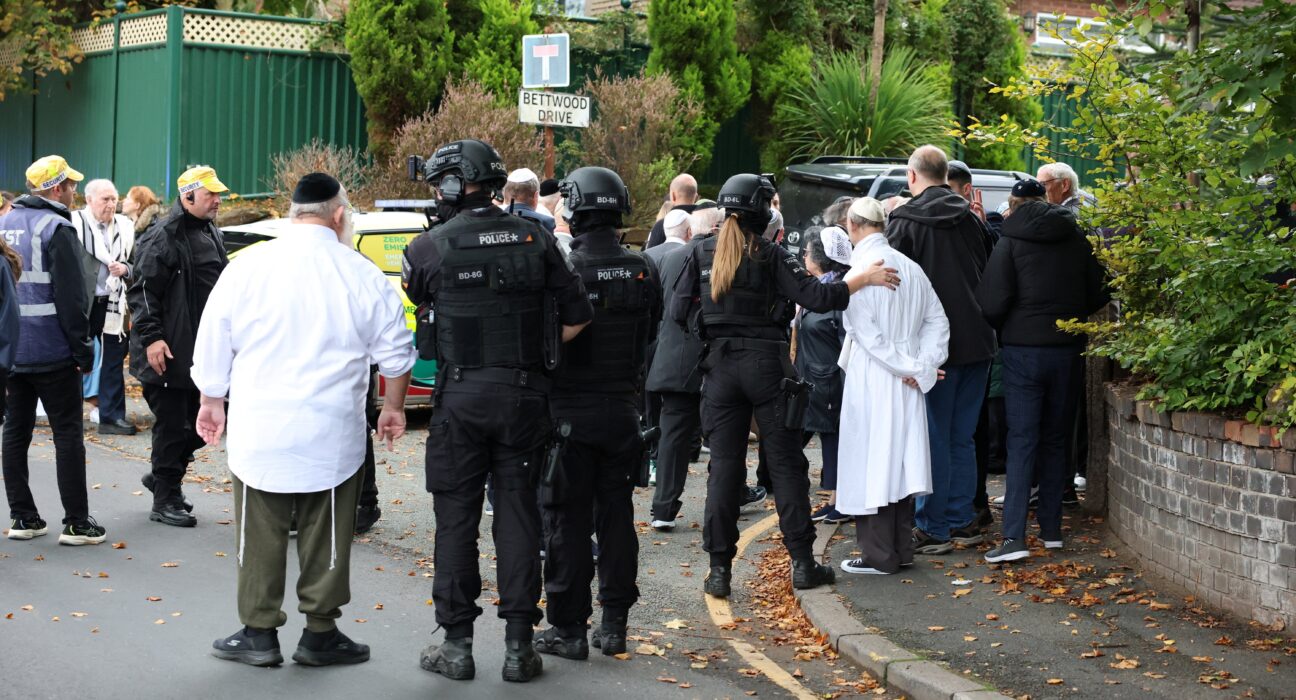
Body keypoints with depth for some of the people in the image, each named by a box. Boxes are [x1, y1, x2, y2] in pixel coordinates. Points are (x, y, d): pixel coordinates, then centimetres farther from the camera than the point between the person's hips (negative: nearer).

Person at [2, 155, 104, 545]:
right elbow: (71, 297, -15)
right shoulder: (56, 228, -12)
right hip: (51, 352, -7)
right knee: (68, 433, -1)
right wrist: (83, 349, -9)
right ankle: (76, 523, 0)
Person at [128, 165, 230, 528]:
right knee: (172, 425, -3)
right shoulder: (163, 236, -13)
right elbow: (143, 290, -17)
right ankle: (164, 501, 6)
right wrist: (151, 337, -23)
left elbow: (221, 287, 26)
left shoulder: (210, 233, 15)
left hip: (201, 350, 9)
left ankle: (163, 478, 32)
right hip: (170, 352, -8)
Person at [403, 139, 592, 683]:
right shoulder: (535, 240, 1)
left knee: (456, 517, 6)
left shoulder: (430, 248, -6)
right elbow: (576, 319, 2)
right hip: (525, 394, 2)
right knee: (517, 512, 7)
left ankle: (457, 644, 9)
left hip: (461, 396, -2)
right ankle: (519, 645, 8)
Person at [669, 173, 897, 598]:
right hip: (767, 365, -2)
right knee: (786, 463, 5)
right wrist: (864, 277, -4)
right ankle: (802, 563, 7)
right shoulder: (769, 255, -6)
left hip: (721, 367, 2)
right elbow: (816, 296, -12)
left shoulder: (701, 253, 2)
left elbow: (678, 312, 0)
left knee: (724, 466, 5)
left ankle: (719, 570, 2)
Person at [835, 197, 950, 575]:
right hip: (907, 385, 7)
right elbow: (937, 320, 6)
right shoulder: (911, 267, 6)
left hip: (871, 379, -7)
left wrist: (907, 367, -11)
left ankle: (879, 555, 3)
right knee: (901, 461, 13)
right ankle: (902, 549, 19)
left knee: (872, 462, 0)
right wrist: (922, 365, 0)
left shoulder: (861, 267, -14)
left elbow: (864, 330, -17)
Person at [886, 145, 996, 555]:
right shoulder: (971, 220, 8)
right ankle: (963, 521, 19)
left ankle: (934, 529, 3)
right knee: (962, 436, 14)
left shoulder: (904, 223, -9)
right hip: (976, 341, 5)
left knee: (934, 439, 1)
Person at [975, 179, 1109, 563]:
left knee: (1021, 440, -5)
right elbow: (1098, 295, 9)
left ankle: (1014, 535, -14)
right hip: (1068, 349, 3)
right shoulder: (1077, 239, 5)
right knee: (1055, 439, 13)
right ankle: (1051, 528, 15)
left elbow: (992, 302, -10)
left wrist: (1002, 327, 11)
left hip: (1023, 348, -3)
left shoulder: (1011, 242, -6)